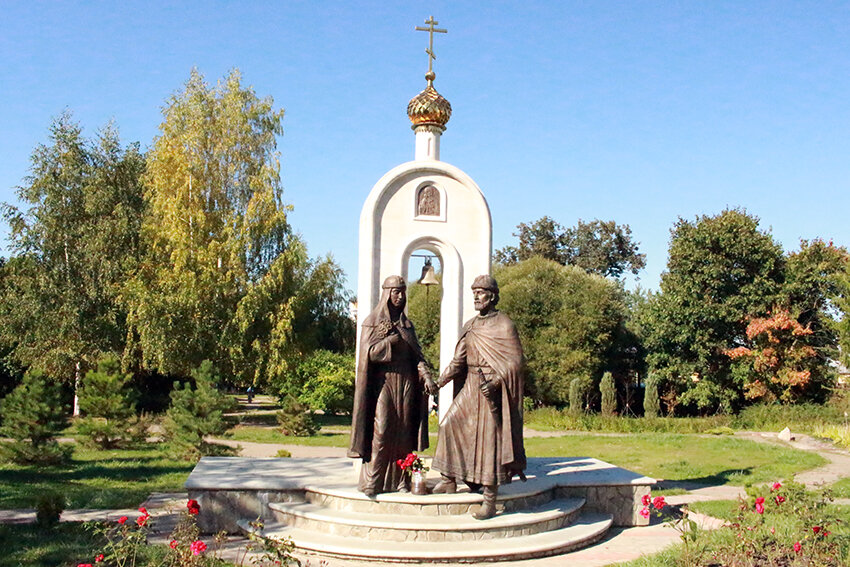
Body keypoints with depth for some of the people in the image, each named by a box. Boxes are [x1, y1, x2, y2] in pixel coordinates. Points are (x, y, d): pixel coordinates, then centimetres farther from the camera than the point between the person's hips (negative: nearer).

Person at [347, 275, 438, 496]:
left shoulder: (407, 324, 14)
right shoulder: (372, 322, -1)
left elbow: (417, 354, 7)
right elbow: (369, 352, -11)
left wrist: (426, 376, -9)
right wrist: (394, 338, -15)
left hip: (406, 383, 5)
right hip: (383, 382, -5)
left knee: (404, 432, 2)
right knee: (381, 431, -11)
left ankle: (399, 479, 8)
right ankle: (371, 482, -6)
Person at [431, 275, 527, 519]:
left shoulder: (503, 325, -8)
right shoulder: (470, 326, 11)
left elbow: (516, 362, -12)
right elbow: (459, 360, 13)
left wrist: (495, 382, -23)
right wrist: (439, 382, 4)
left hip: (491, 389, -7)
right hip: (471, 386, 7)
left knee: (489, 439, -4)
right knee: (450, 424, 3)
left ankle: (490, 499, 3)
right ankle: (449, 480, 16)